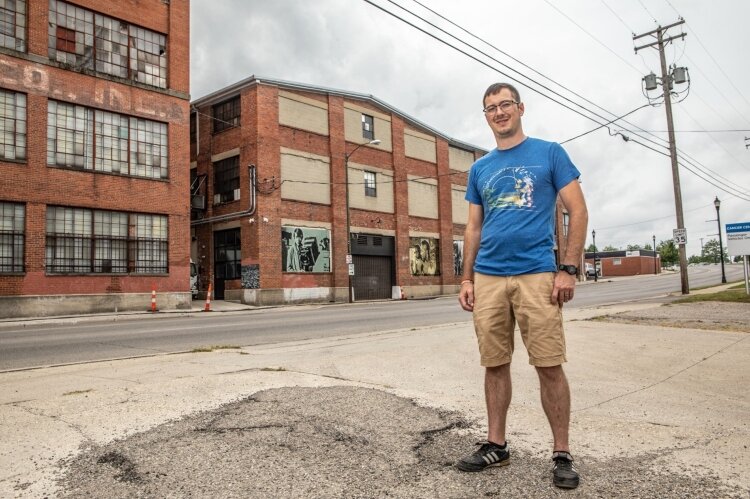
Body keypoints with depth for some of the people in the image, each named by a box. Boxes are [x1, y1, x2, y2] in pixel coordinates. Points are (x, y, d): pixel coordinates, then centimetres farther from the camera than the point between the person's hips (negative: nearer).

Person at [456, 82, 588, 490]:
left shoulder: (549, 153, 6)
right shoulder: (479, 169, 16)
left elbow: (578, 211, 1)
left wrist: (568, 269, -8)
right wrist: (466, 279, 8)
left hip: (537, 275, -3)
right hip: (488, 278, 4)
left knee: (549, 366, -1)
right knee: (495, 365, 8)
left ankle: (562, 453, 14)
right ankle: (496, 445, 21)